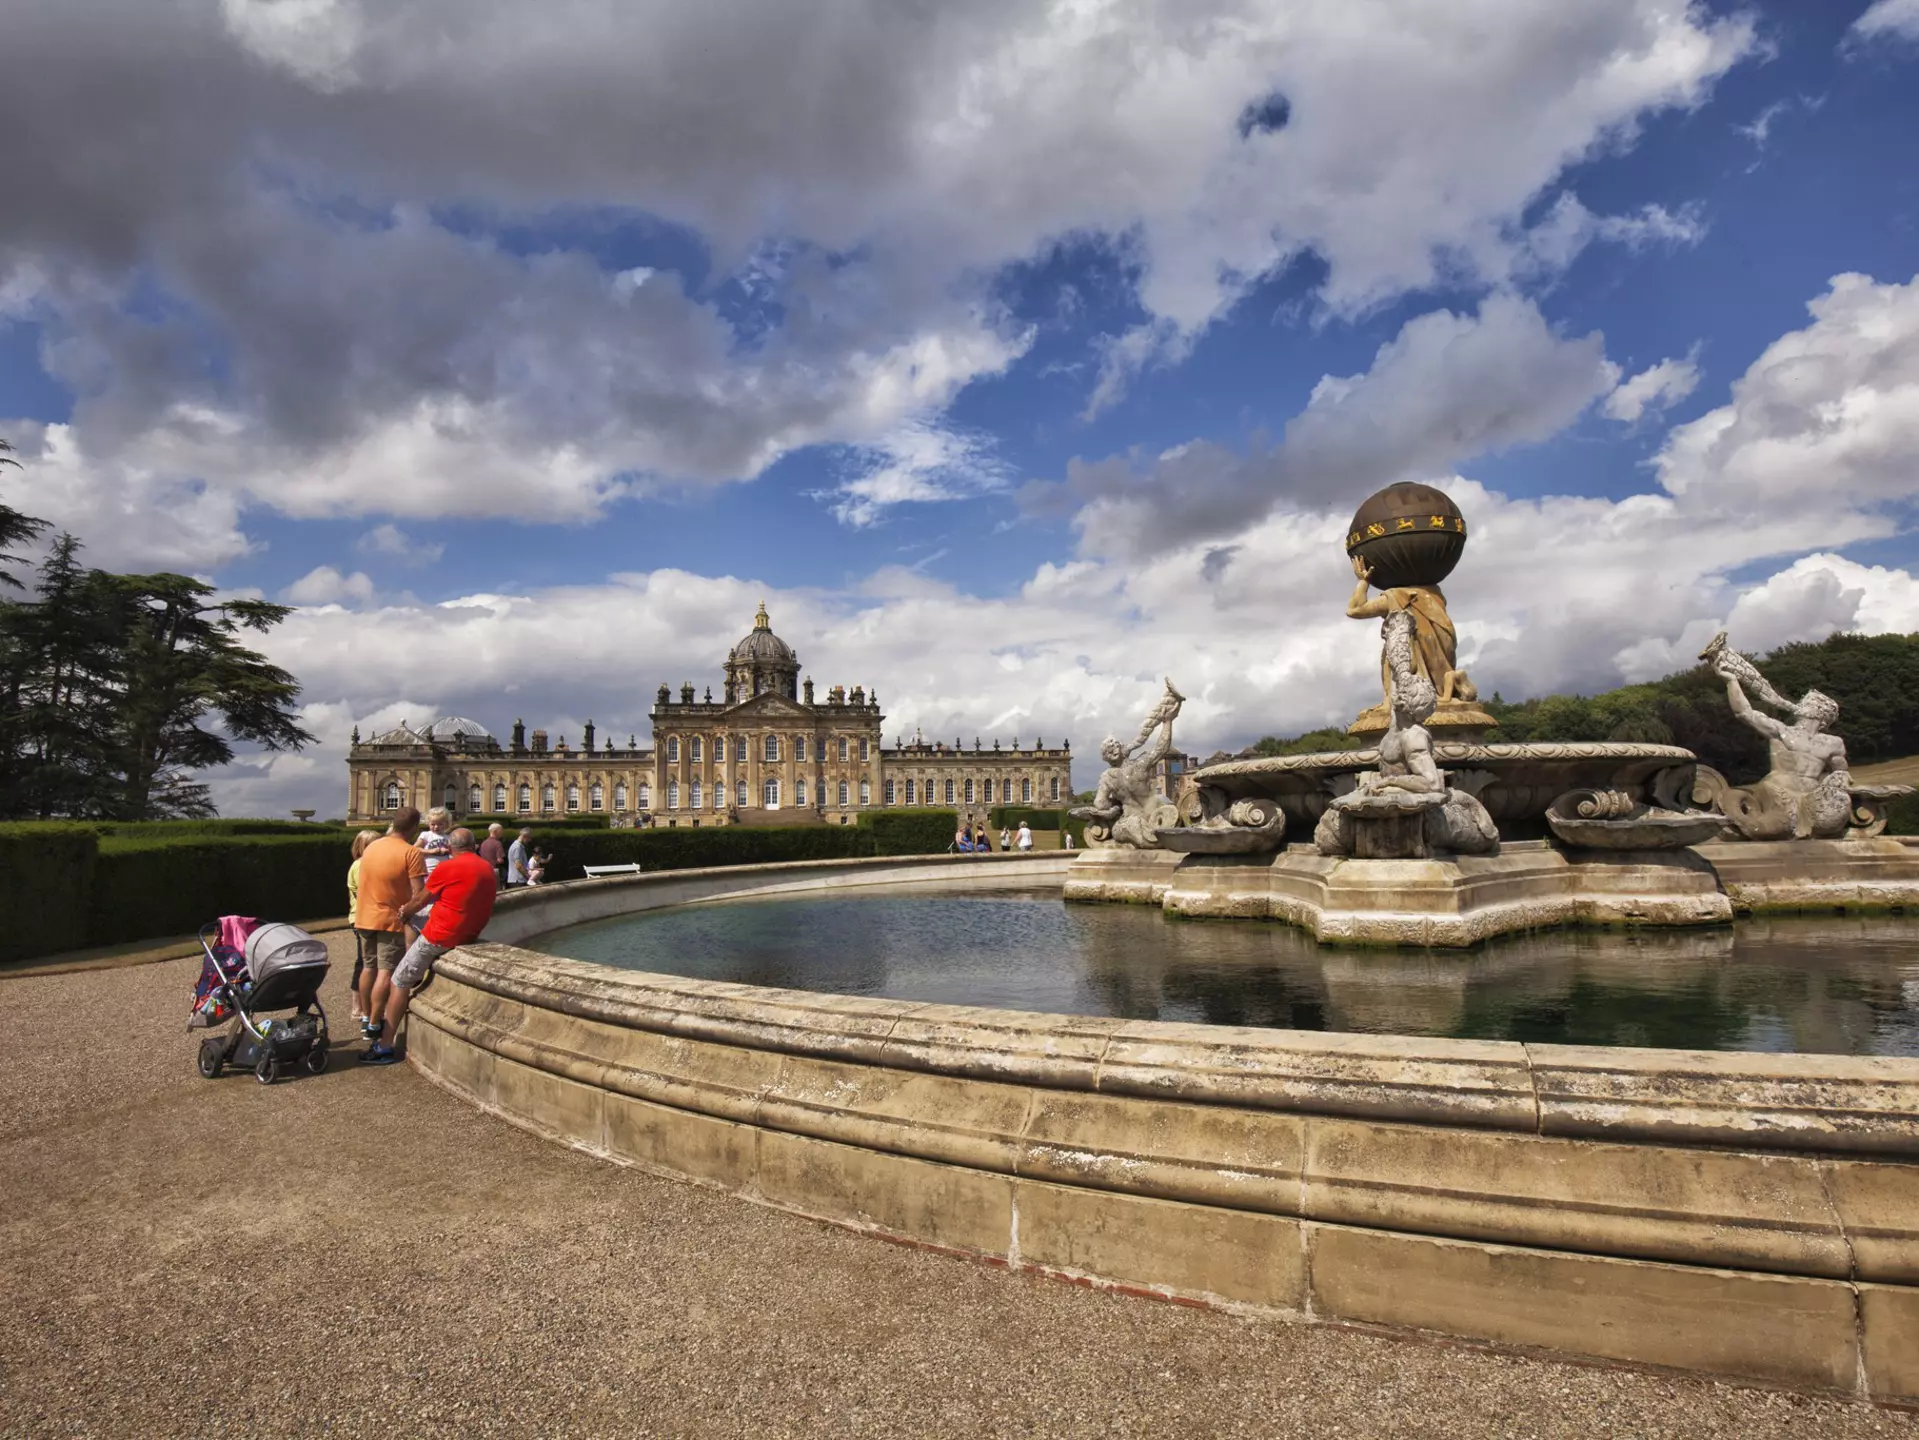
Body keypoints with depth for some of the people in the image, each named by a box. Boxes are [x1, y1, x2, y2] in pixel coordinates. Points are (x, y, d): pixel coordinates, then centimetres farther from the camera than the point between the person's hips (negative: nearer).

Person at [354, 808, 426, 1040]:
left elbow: (370, 882, 16)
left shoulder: (371, 847, 5)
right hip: (391, 920, -7)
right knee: (386, 973, -2)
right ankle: (374, 1025, 0)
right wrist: (407, 912, -1)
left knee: (369, 967, 18)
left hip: (365, 917, 7)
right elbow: (418, 894, -19)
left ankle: (365, 1017, 27)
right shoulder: (411, 853, -16)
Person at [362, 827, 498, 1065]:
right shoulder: (488, 869, 7)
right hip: (470, 934, 8)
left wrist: (403, 911, 19)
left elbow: (420, 900, -1)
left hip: (441, 936, -8)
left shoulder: (448, 867, -12)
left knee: (400, 982, 2)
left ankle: (385, 1046, 0)